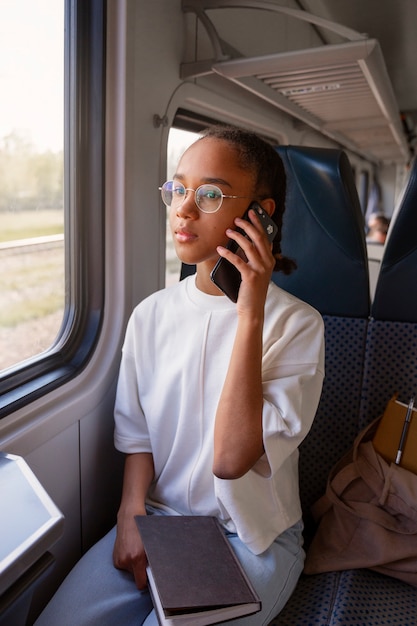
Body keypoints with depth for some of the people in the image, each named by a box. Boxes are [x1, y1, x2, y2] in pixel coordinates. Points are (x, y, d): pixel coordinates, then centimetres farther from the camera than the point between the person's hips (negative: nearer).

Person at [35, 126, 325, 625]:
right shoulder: (151, 314, -3)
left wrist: (250, 315, -28)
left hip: (252, 538, -2)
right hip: (156, 520, 3)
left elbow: (231, 458, -25)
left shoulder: (295, 323, -16)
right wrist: (132, 516, -11)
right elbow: (137, 435, 4)